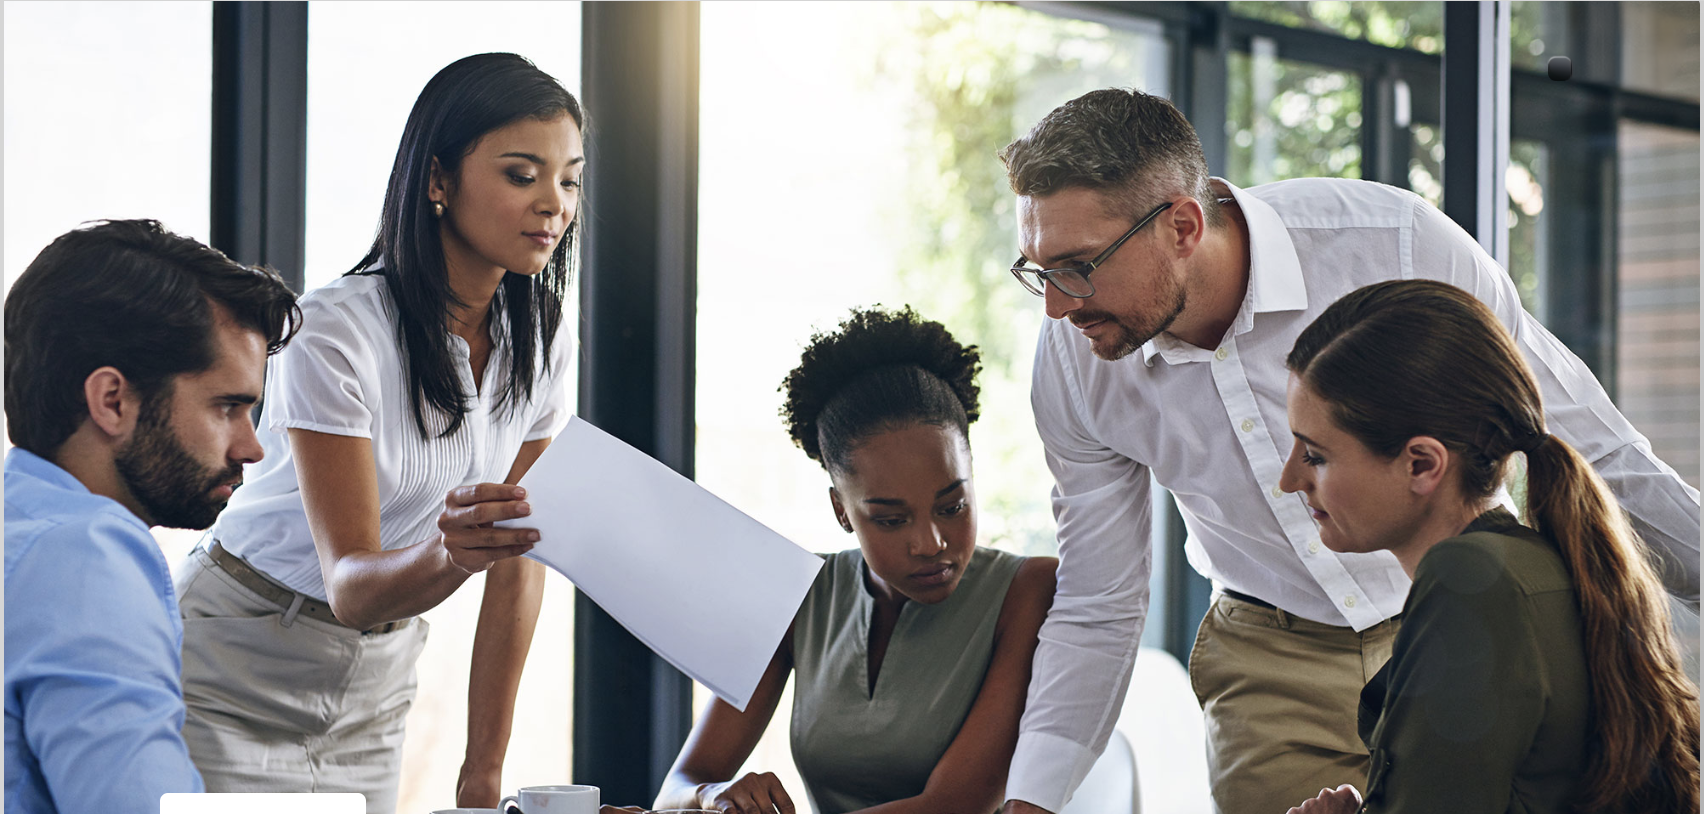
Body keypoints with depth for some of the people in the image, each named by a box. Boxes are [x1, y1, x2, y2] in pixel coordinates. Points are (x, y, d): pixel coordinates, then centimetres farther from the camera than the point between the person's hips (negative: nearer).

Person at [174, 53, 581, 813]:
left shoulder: (539, 341, -4)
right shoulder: (338, 331, -22)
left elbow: (519, 564, 0)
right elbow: (350, 585, -25)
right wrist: (449, 553, -47)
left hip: (375, 686, 5)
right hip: (235, 679, -5)